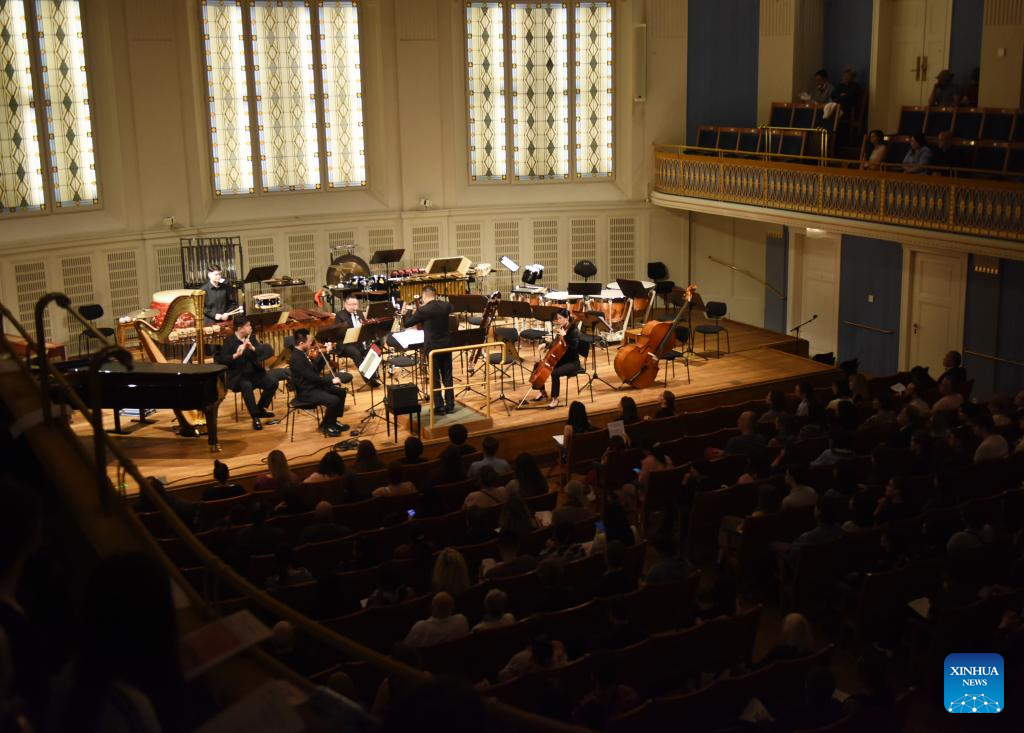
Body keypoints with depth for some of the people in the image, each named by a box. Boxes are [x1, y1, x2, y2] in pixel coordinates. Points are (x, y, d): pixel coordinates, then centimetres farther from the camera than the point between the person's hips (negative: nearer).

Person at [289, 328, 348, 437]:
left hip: (314, 386, 10)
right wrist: (331, 380, -20)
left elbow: (317, 368, 17)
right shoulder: (296, 358, -24)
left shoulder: (303, 354, 5)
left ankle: (332, 421, 19)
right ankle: (327, 426, -2)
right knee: (334, 400, -25)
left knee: (342, 392, 10)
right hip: (306, 392, -10)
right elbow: (312, 377, -27)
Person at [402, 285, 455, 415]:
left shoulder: (423, 310, -16)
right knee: (447, 376, 12)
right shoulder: (446, 305, -1)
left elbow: (406, 323, -7)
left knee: (435, 378, 3)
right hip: (446, 345, 5)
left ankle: (439, 407, 4)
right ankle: (450, 405, 15)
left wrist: (408, 311, 12)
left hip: (432, 347, -5)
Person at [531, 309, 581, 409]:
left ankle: (555, 398, -17)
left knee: (555, 373, -33)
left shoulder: (574, 331, -15)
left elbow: (574, 346, -31)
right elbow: (556, 345, 21)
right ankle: (543, 392, 16)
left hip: (572, 362, -9)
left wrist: (564, 335, -36)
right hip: (561, 359, 9)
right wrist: (546, 345, 4)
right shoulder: (561, 329, 7)